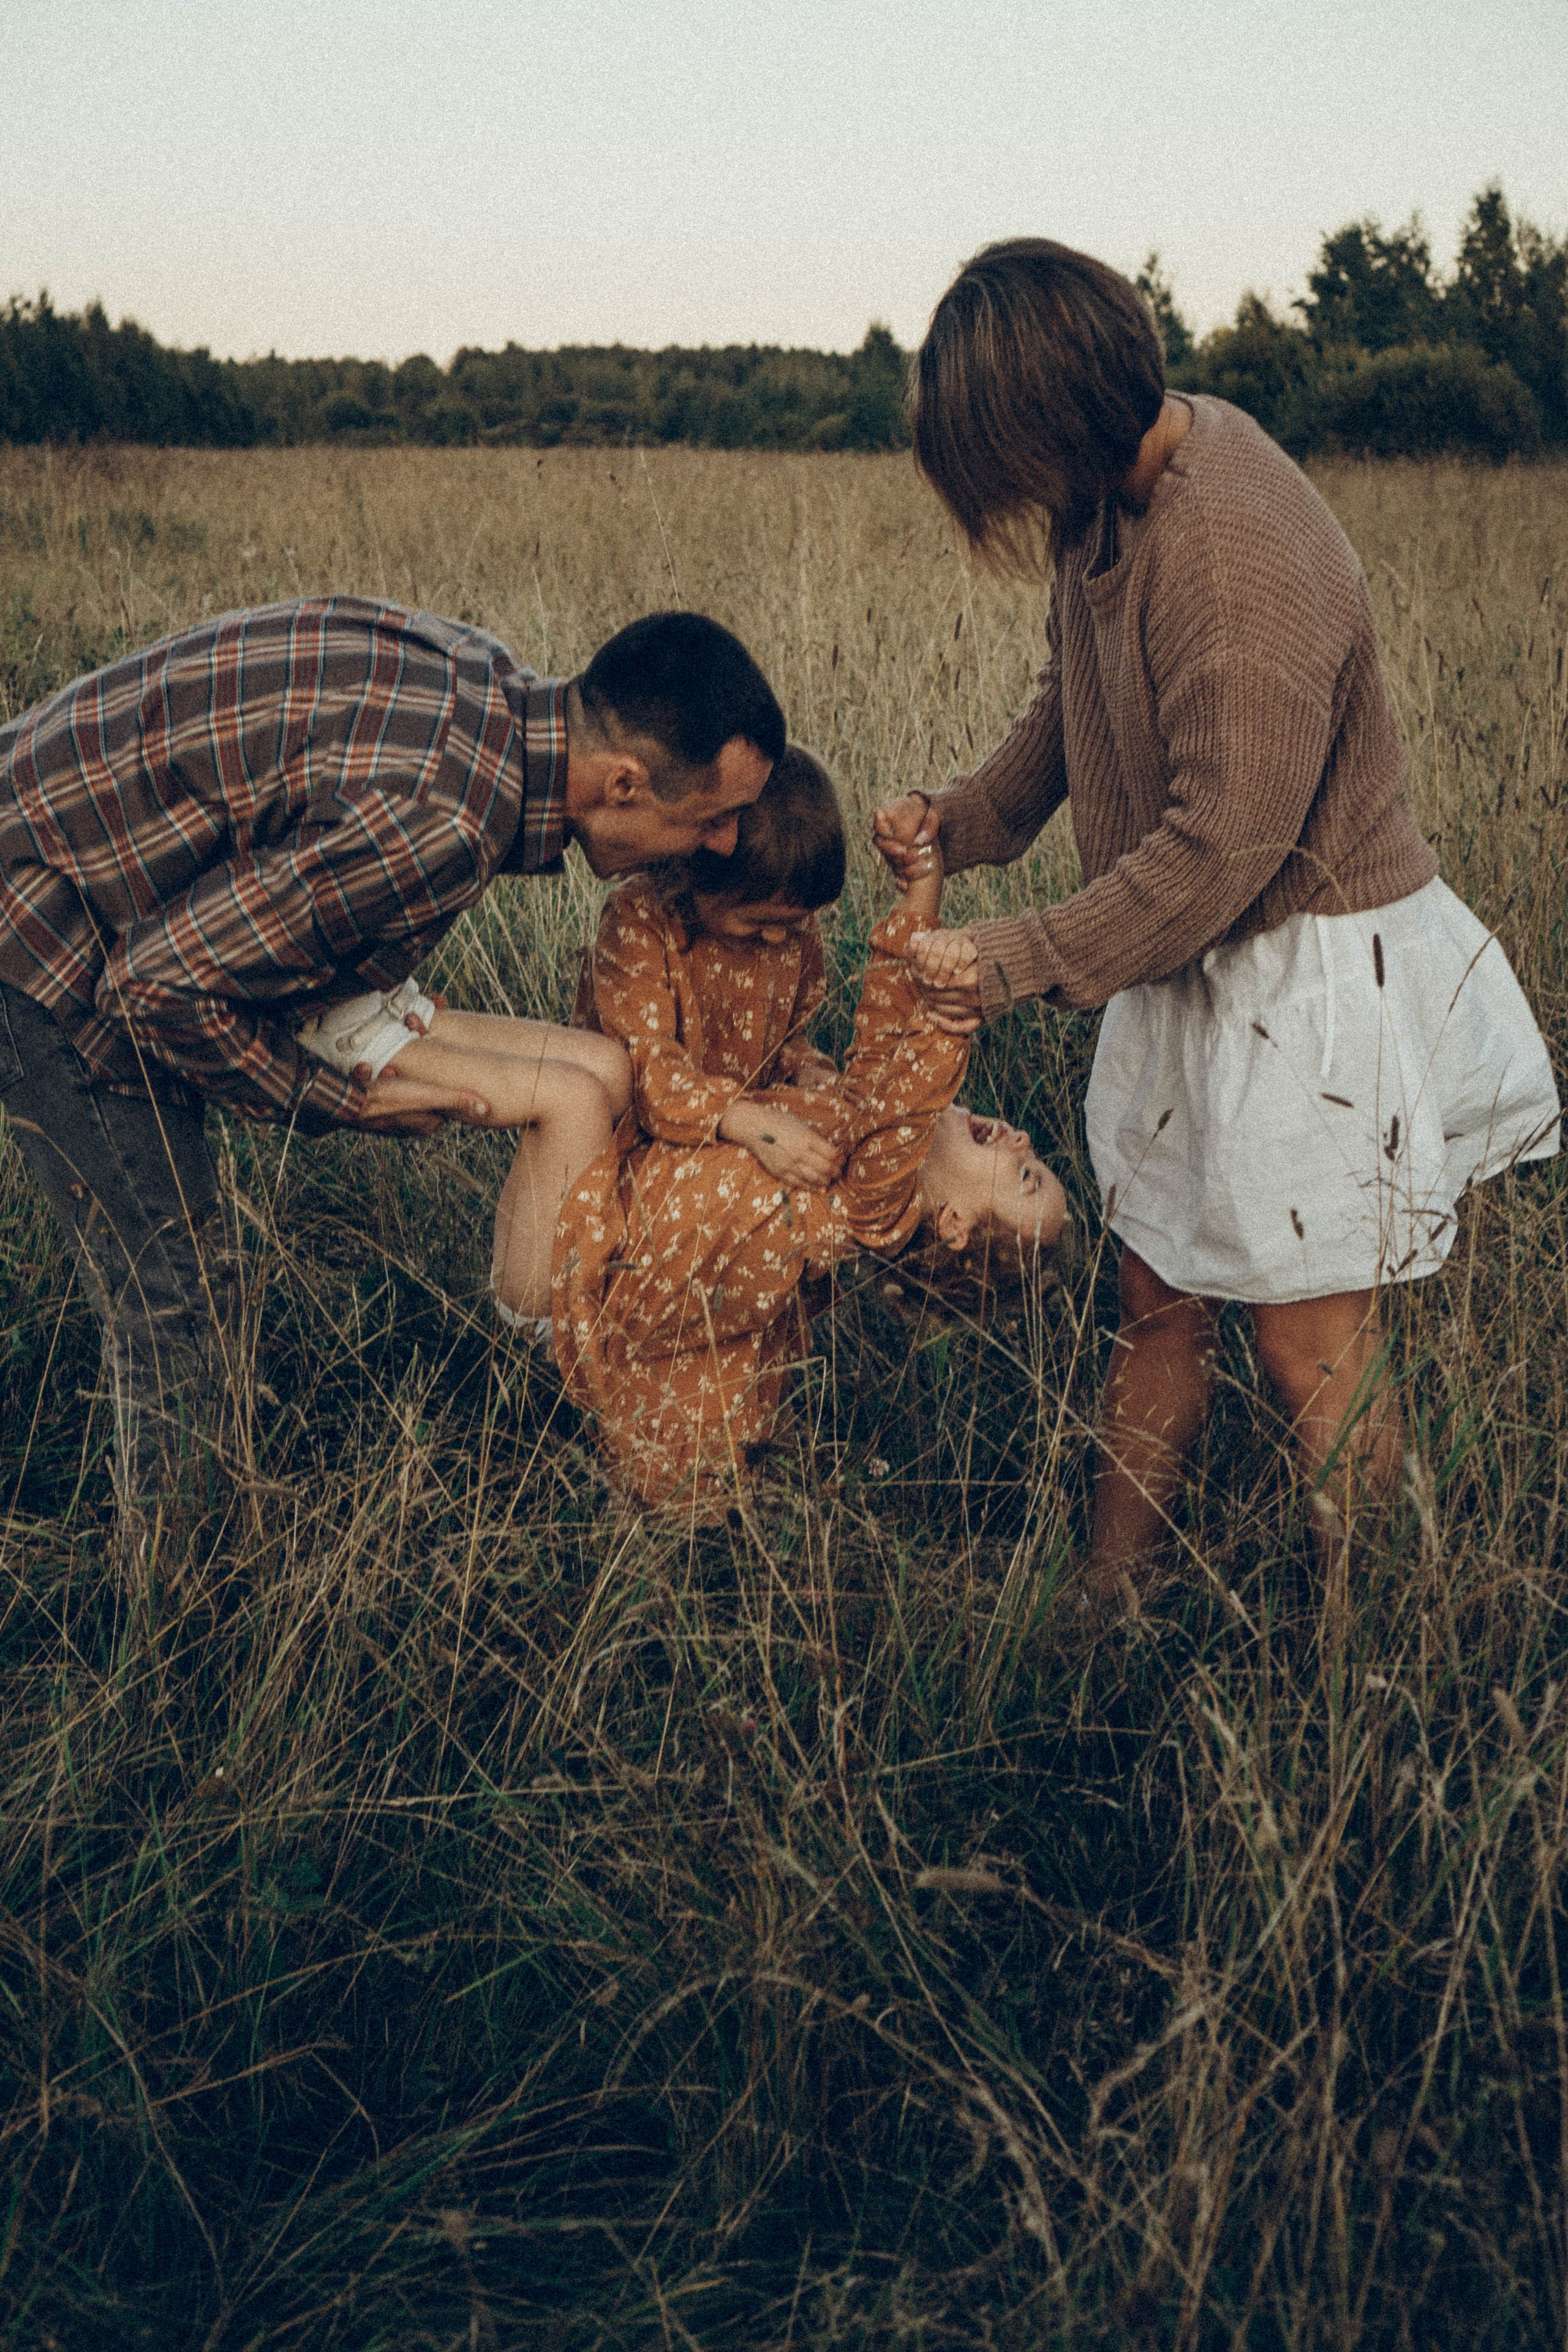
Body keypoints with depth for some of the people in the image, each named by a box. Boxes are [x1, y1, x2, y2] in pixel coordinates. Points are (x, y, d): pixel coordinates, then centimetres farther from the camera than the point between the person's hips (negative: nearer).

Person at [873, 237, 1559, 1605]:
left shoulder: (1239, 564, -28)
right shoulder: (1111, 494, 2)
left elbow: (1222, 843, -27)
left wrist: (1020, 964, -20)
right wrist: (967, 819, 4)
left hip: (1312, 975, -8)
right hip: (1193, 962, 9)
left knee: (1313, 1353, 1)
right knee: (1158, 1306, 14)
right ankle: (1109, 1601, 27)